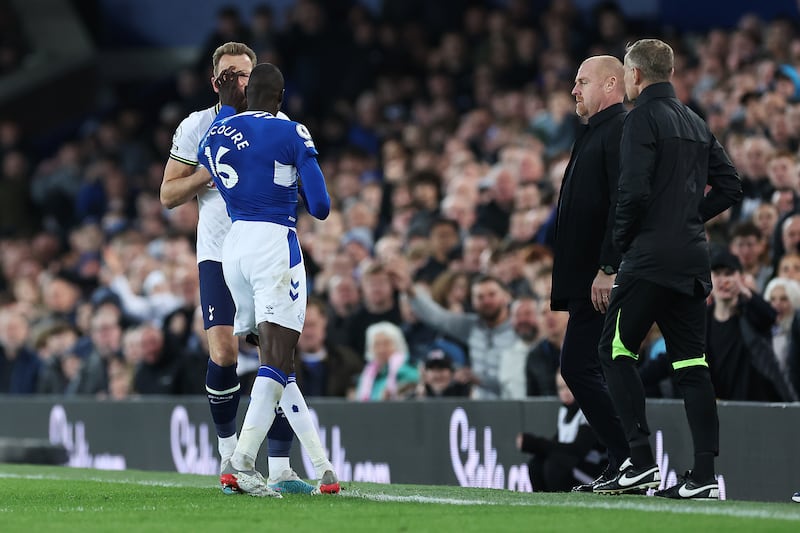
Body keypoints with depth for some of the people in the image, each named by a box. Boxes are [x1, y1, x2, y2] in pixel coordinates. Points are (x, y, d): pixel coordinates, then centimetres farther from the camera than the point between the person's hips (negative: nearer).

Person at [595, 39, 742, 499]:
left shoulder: (644, 117, -8)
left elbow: (634, 189, -18)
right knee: (691, 363, 5)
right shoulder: (696, 123, 16)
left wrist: (622, 240, -4)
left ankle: (642, 461, -7)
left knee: (616, 350, 2)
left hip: (651, 256, -7)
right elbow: (731, 185, 15)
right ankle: (704, 475, -1)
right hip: (694, 260, 7)